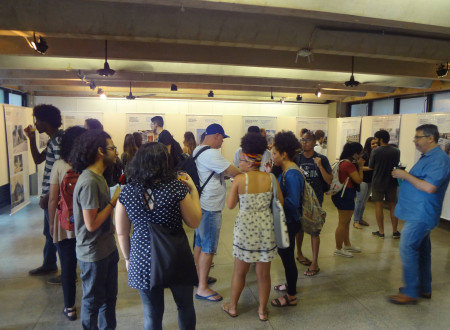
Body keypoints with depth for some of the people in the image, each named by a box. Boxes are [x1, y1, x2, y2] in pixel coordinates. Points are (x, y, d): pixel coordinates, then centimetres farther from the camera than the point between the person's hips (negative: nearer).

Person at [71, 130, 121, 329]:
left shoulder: (98, 177, 5)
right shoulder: (89, 182, -25)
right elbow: (91, 224, -25)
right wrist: (114, 201, -20)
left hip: (107, 248, 9)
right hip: (93, 253, -9)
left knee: (110, 296, 23)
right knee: (93, 300, 14)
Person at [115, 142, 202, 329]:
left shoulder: (127, 191, -7)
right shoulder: (176, 188, -16)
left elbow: (121, 233, 1)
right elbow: (194, 222, -5)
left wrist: (128, 258, 17)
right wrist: (193, 189, 1)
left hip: (143, 260, 3)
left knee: (152, 314, 20)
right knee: (185, 306, 23)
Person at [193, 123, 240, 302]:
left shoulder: (198, 150, 11)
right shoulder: (211, 153, -21)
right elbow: (233, 171, -19)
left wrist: (225, 174, 9)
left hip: (201, 204, 10)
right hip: (210, 207, -10)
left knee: (199, 243, 19)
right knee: (208, 248, -1)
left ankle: (201, 277, 35)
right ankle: (202, 288, 10)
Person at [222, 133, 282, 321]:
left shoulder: (239, 180, -15)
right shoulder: (270, 178, -7)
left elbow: (230, 205, -5)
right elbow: (280, 203, 3)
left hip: (245, 228, -2)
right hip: (266, 228, 2)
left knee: (240, 271, 17)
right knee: (263, 273, 15)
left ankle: (232, 307, 35)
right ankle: (262, 310, 32)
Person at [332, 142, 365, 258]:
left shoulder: (343, 162, 11)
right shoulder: (349, 164, -20)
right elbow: (359, 180, -18)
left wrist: (358, 165, 9)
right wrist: (360, 166, -9)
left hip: (342, 195, 11)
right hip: (346, 195, -11)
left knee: (346, 222, 22)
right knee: (343, 223, 0)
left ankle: (347, 245, 36)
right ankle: (338, 249, 11)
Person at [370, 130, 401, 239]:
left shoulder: (375, 151, -15)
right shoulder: (396, 151, -4)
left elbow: (371, 167, -5)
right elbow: (396, 165, 10)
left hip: (378, 183, -3)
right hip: (392, 182, 3)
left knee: (378, 206, 6)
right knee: (393, 206, 14)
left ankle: (381, 232, 10)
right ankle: (395, 231, 21)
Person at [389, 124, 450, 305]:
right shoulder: (427, 157, 14)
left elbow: (429, 187, -28)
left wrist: (406, 175, -20)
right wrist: (404, 176, 8)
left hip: (421, 215, -10)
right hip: (419, 214, 10)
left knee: (407, 249, -7)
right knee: (421, 250, 17)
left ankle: (410, 292, 3)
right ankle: (424, 288, 30)